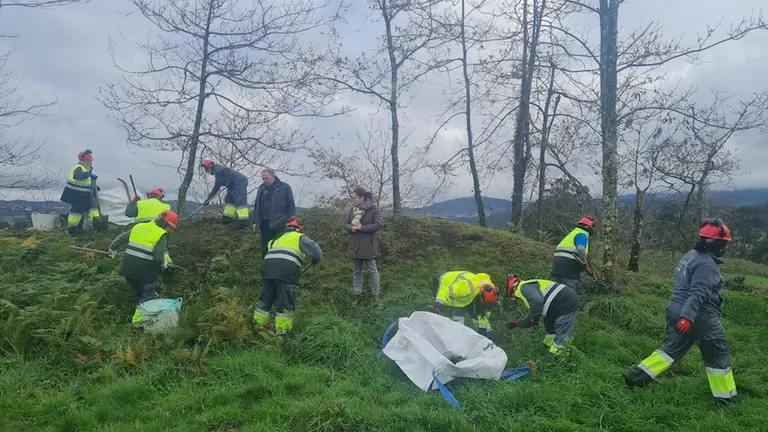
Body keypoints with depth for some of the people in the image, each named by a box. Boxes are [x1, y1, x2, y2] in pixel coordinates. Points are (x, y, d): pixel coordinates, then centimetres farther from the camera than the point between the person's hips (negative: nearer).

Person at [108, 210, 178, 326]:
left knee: (138, 293, 24)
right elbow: (158, 257, -18)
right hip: (145, 270, -6)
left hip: (129, 268, 6)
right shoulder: (161, 234, -10)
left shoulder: (138, 227, 8)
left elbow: (121, 238, 12)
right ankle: (138, 319, 11)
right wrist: (163, 263, 3)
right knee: (147, 295, 13)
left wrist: (113, 248, 29)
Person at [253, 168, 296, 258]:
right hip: (265, 223, 5)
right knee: (265, 248, 8)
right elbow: (257, 206, 18)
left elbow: (291, 205, 0)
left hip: (279, 224, -5)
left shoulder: (284, 187, 2)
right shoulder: (261, 189, 15)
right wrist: (255, 222, 11)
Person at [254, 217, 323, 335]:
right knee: (285, 302, 5)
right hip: (287, 268, -5)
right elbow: (314, 249, 5)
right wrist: (316, 259, 25)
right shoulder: (299, 237, 18)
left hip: (267, 265, 5)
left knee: (266, 298, 19)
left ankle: (258, 325, 28)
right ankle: (282, 331, 8)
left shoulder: (278, 238, 35)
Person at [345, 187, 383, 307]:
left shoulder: (374, 210, -9)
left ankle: (376, 295, 16)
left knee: (372, 270, 4)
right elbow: (346, 223, 10)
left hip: (368, 246, -5)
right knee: (356, 271, 13)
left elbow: (378, 225, -17)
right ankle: (356, 295, 22)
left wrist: (362, 227, -20)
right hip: (354, 246, 5)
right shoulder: (352, 209, 6)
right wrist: (351, 228, -13)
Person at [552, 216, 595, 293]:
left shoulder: (574, 233, 25)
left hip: (559, 265, 10)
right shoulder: (582, 234, -5)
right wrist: (586, 265, -12)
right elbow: (581, 249, -24)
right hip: (568, 267, -10)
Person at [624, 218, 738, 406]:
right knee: (719, 354, 10)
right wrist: (688, 317, -35)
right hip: (700, 317, -9)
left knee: (671, 349, 15)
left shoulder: (691, 256, 11)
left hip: (678, 312, 9)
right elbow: (697, 294, -29)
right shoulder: (706, 264, -20)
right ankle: (725, 397, 23)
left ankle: (637, 375, 10)